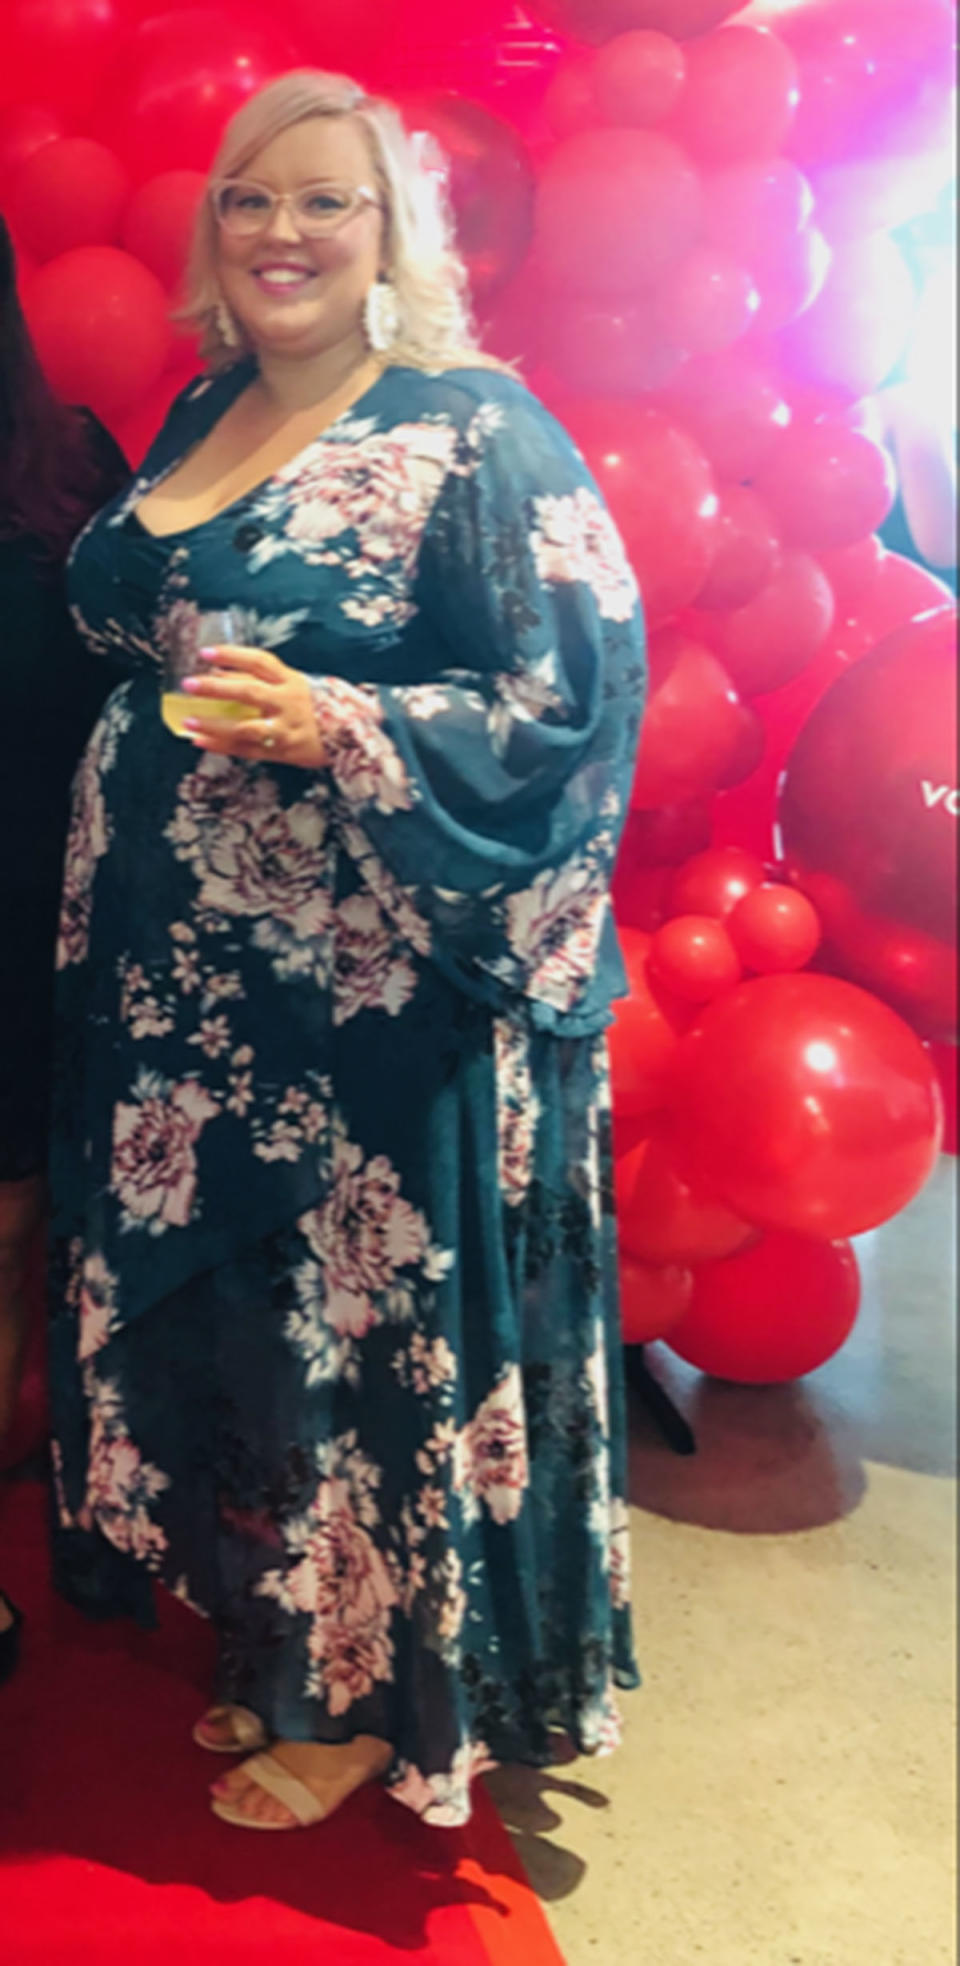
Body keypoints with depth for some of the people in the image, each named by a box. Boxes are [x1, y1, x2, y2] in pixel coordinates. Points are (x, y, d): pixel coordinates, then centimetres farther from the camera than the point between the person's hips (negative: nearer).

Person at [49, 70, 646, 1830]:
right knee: (213, 1305, 15)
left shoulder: (475, 432, -10)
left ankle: (381, 1697, 29)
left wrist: (342, 729, -26)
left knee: (372, 1323, 5)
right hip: (178, 987, 7)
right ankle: (273, 1638, 38)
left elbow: (572, 701, -15)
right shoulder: (203, 417, 13)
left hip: (379, 995, -7)